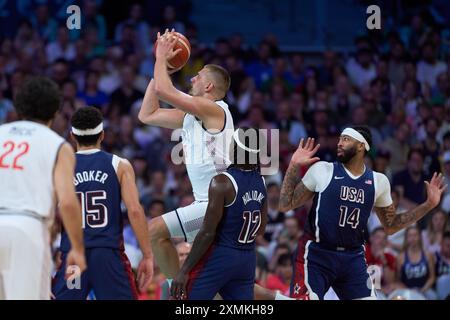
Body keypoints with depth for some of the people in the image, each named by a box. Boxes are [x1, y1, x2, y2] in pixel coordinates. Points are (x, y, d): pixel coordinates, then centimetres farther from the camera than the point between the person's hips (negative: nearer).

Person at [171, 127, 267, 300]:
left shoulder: (222, 182, -17)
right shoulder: (260, 182, 4)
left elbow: (207, 233, -18)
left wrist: (184, 270, -13)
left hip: (219, 256, -7)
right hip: (248, 259, 7)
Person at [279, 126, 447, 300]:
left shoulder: (378, 181, 7)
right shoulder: (322, 170, -2)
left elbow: (390, 226, 18)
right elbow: (285, 205, 0)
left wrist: (429, 204, 11)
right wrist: (294, 166, -8)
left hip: (353, 258, 4)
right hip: (316, 255, -3)